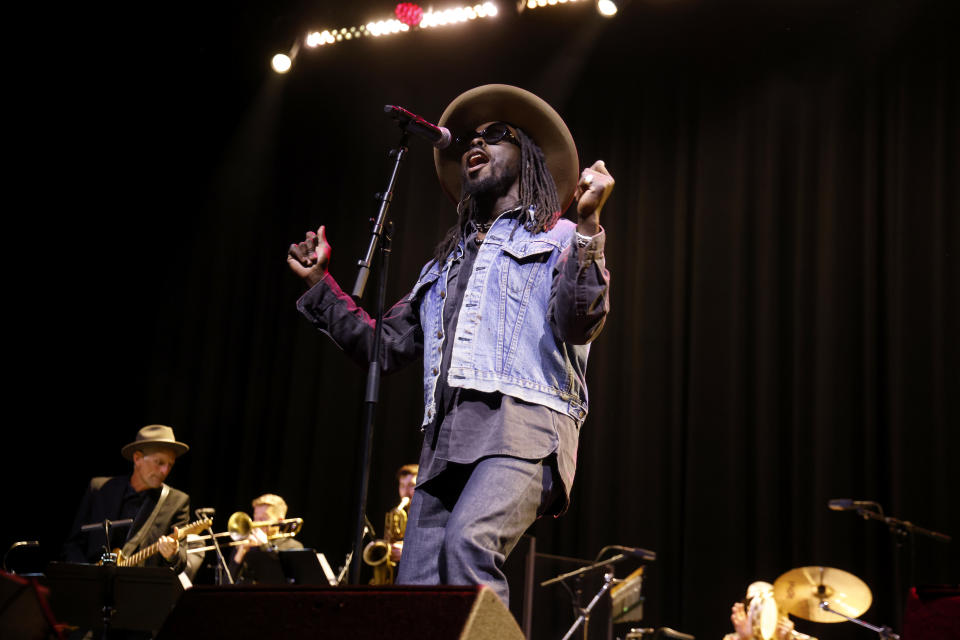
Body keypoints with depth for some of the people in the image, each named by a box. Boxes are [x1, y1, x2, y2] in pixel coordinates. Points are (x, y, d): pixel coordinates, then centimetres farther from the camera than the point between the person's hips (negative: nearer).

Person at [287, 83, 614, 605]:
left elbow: (579, 324, -6)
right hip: (445, 440, 6)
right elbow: (382, 346, 29)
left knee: (468, 542, -31)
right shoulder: (445, 263, 32)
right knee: (416, 587, -6)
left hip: (522, 426, -6)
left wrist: (588, 221, -14)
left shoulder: (559, 239, 14)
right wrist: (319, 283, 27)